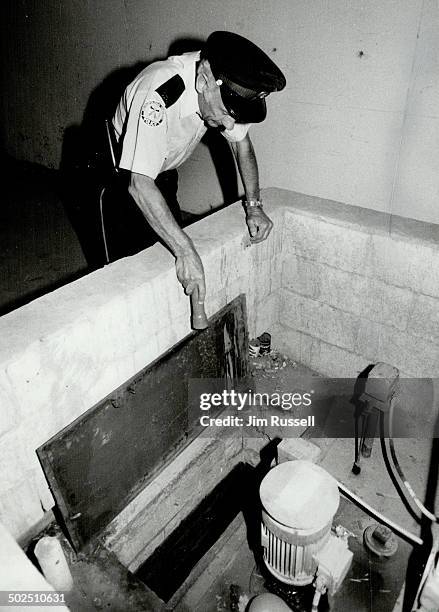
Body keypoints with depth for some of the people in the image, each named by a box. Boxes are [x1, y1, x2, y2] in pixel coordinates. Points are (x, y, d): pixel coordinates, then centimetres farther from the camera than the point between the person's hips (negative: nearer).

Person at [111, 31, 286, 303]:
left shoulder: (227, 90, -18)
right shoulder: (160, 93, -39)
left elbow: (241, 143, -2)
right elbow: (139, 184, -43)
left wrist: (254, 206, -12)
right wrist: (186, 250, -47)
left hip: (163, 172, 6)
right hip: (123, 176, -6)